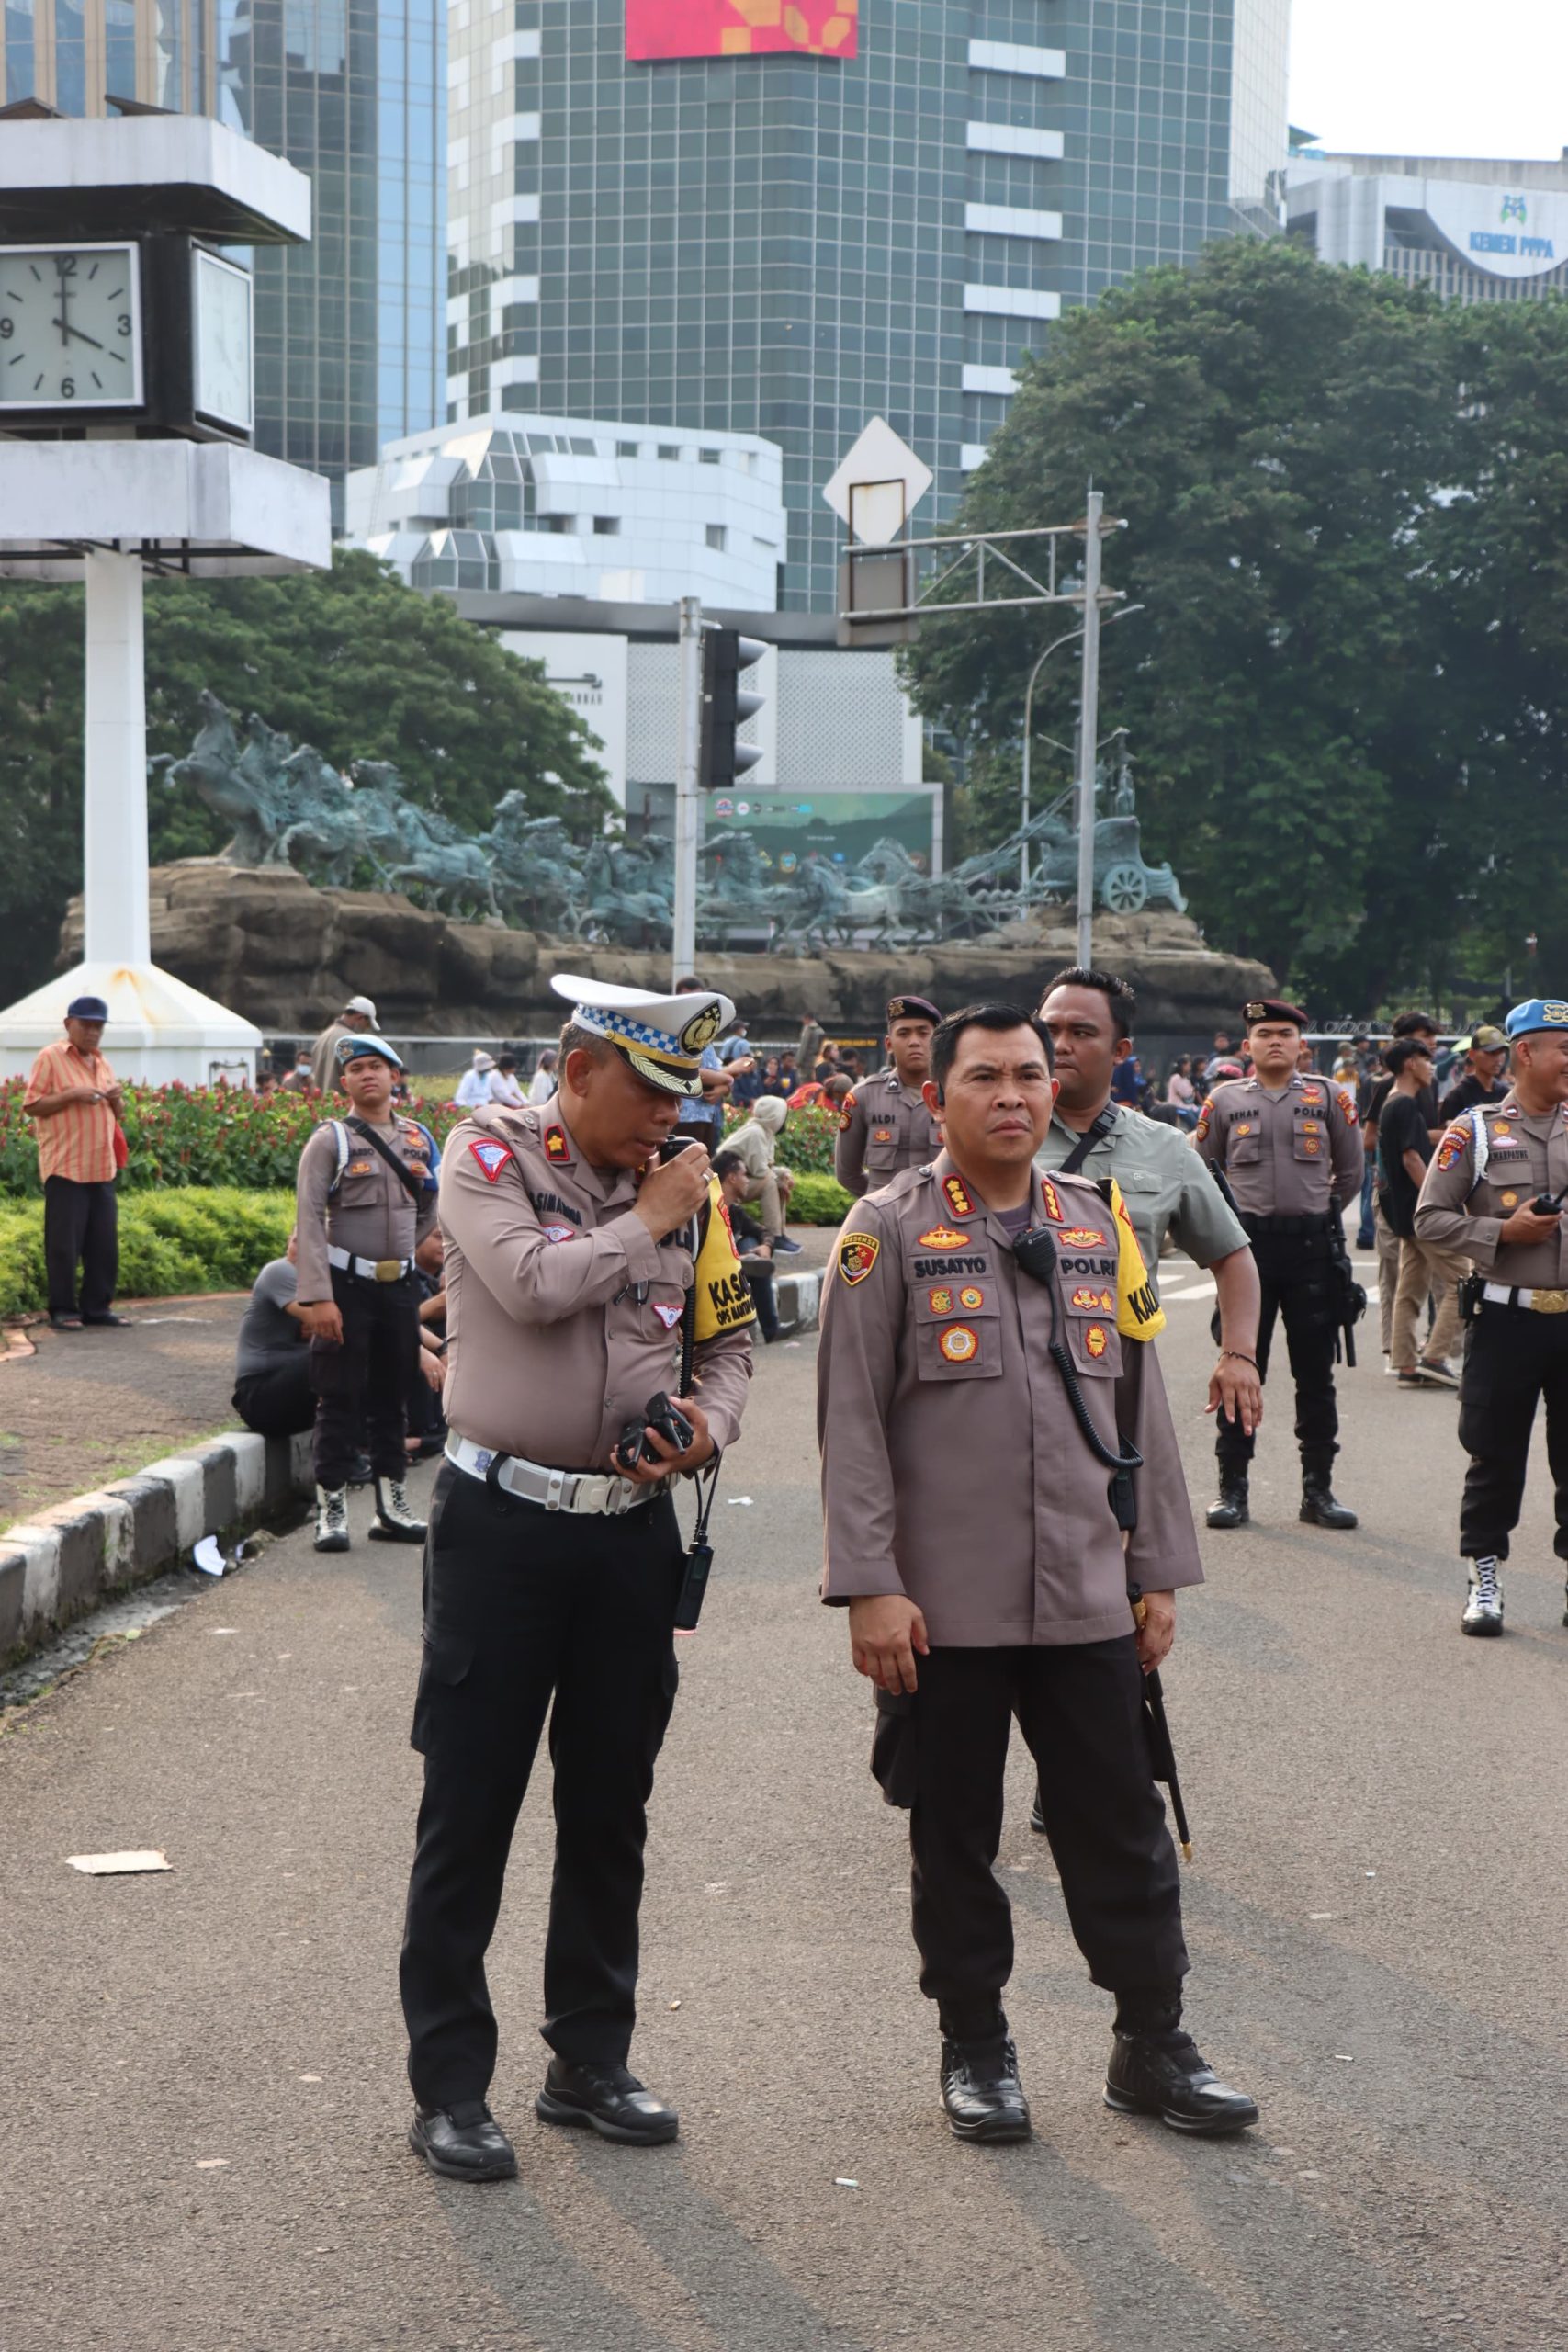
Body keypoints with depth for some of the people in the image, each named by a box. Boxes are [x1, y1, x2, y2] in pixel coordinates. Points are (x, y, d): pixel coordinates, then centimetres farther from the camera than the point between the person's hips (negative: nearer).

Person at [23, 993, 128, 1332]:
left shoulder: (101, 1062, 17)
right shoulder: (50, 1058, -3)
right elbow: (31, 1106, -8)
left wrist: (116, 1099, 2)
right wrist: (72, 1095, -18)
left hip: (102, 1168, 6)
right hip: (65, 1168, -6)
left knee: (105, 1242, 6)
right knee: (64, 1242, -3)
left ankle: (97, 1305, 14)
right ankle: (62, 1310, 4)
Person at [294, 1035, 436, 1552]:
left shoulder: (417, 1138, 8)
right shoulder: (330, 1139, -7)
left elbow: (429, 1209, 21)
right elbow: (310, 1218, -14)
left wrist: (403, 1252, 6)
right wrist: (318, 1297, -21)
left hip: (400, 1285, 5)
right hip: (347, 1286, -5)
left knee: (392, 1397, 11)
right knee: (340, 1400, -2)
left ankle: (392, 1508, 19)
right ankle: (331, 1511, 3)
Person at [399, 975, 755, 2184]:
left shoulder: (687, 1184, 7)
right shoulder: (490, 1154, -6)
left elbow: (729, 1338, 15)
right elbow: (534, 1283, -24)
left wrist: (709, 1425, -5)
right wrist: (646, 1221, -11)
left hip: (633, 1527, 5)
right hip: (503, 1520, -4)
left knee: (610, 1804, 13)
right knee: (470, 1806, 0)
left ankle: (592, 2060, 26)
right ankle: (449, 2086, 10)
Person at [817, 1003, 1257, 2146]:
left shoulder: (1101, 1227, 9)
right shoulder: (891, 1229, -3)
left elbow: (1141, 1408, 12)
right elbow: (852, 1421, -7)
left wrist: (1158, 1573, 9)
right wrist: (870, 1586, -12)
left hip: (1088, 1599, 3)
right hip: (946, 1606, -3)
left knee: (1122, 1827, 7)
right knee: (955, 1836, 8)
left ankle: (1152, 2045, 21)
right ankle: (976, 2048, 24)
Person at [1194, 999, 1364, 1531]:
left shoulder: (1327, 1098, 5)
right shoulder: (1225, 1100, 5)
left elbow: (1350, 1172, 15)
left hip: (1312, 1246, 1)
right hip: (1248, 1245, 0)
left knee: (1315, 1371, 5)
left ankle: (1318, 1490, 12)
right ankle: (1232, 1489, 9)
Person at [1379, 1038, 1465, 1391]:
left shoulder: (1392, 1106, 17)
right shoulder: (1407, 1105, -13)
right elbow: (1411, 1158, -20)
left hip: (1404, 1212, 10)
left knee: (1411, 1289, 9)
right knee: (1460, 1281, -7)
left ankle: (1407, 1365, 9)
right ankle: (1434, 1358, -11)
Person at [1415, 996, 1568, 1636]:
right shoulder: (1475, 1132, -1)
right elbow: (1430, 1219, -3)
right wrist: (1503, 1231, -13)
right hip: (1507, 1317, -3)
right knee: (1495, 1456, 4)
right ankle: (1483, 1579, 16)